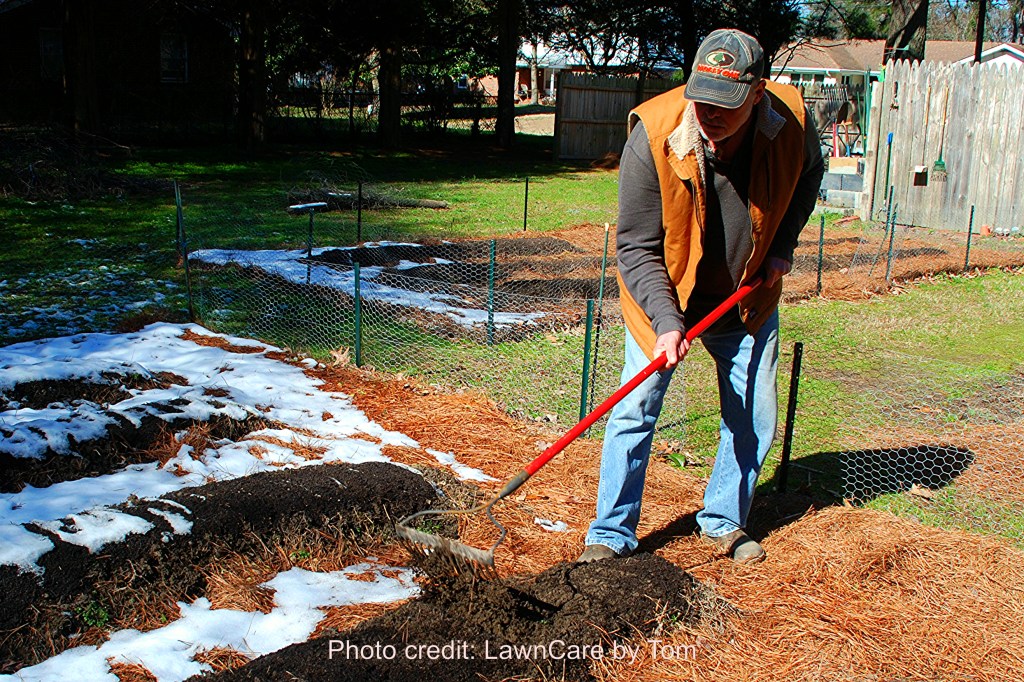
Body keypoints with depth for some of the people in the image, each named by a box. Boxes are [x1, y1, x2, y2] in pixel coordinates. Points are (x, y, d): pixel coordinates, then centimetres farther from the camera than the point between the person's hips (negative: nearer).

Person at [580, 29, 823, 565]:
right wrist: (666, 322, -31)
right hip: (665, 297, -3)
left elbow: (809, 175, 8)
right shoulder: (653, 135, -28)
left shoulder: (792, 121, -19)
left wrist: (783, 244, -3)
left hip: (749, 299, 3)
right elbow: (636, 248, -21)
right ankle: (611, 534, 10)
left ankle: (724, 523, 29)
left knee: (755, 419, 8)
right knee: (636, 409, -5)